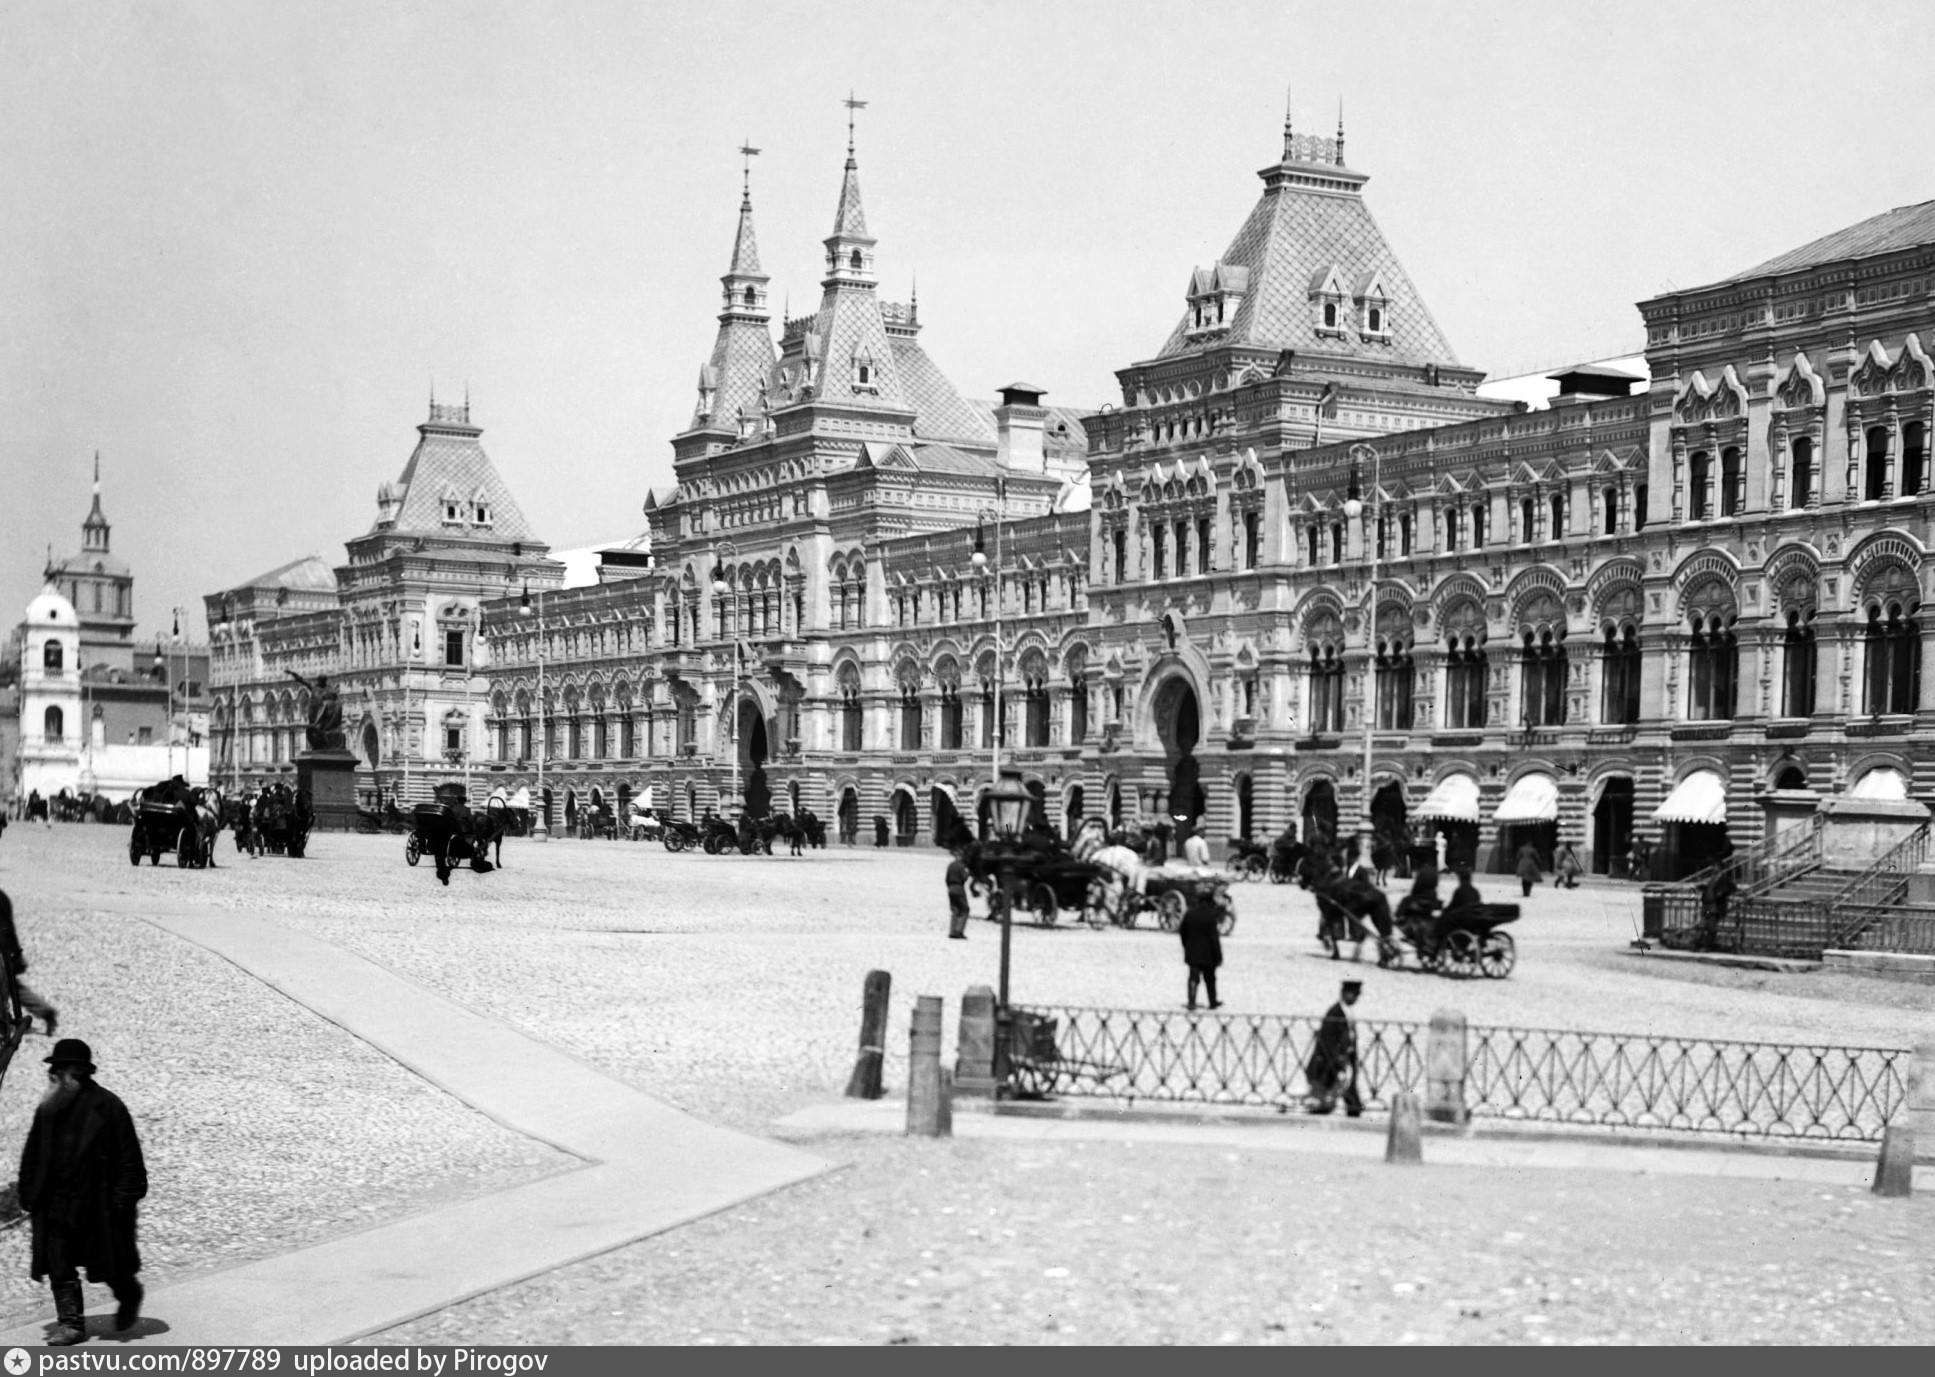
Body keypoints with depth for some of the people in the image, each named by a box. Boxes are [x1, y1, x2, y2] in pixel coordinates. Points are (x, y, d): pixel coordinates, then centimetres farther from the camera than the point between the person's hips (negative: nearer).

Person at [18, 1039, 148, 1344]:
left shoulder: (107, 1107, -11)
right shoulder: (47, 1110, 5)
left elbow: (129, 1157, -10)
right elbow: (32, 1156, 14)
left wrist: (124, 1198, -13)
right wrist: (29, 1193, 7)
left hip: (98, 1202, -5)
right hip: (55, 1202, 5)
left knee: (109, 1263, 7)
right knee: (59, 1267, 2)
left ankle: (129, 1296, 35)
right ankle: (70, 1322, 10)